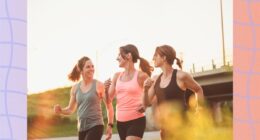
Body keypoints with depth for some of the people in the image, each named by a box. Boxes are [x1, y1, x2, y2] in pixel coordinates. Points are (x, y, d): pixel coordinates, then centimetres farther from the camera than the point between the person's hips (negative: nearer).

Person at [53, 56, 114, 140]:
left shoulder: (98, 85, -6)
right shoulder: (75, 88, 7)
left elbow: (109, 106, -3)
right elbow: (71, 109, 17)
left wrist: (110, 125, -9)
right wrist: (60, 111, -4)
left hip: (95, 126, -5)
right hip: (82, 128, 5)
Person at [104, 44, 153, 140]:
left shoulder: (141, 75, -9)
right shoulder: (117, 76, 8)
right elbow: (109, 99, 9)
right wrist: (106, 89, -10)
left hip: (136, 121, -6)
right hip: (120, 121, 6)